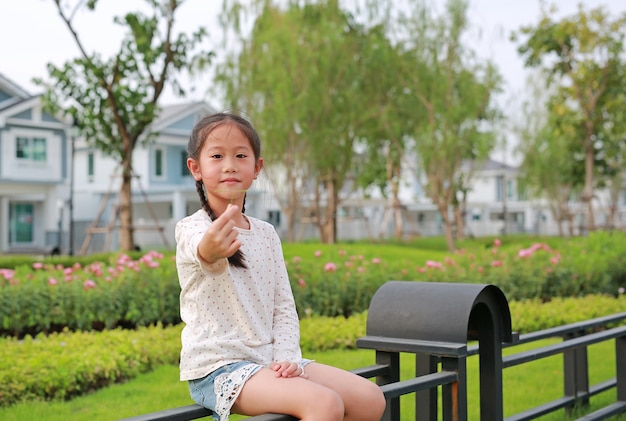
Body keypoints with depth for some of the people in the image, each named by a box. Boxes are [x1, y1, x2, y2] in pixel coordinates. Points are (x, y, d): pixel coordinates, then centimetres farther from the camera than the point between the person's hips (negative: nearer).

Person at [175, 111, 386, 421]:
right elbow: (203, 253, -35)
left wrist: (287, 358, -6)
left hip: (268, 362, 7)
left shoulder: (266, 234, 12)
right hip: (217, 367, -7)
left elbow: (284, 305, 11)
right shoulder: (191, 229, -9)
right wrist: (210, 250, -59)